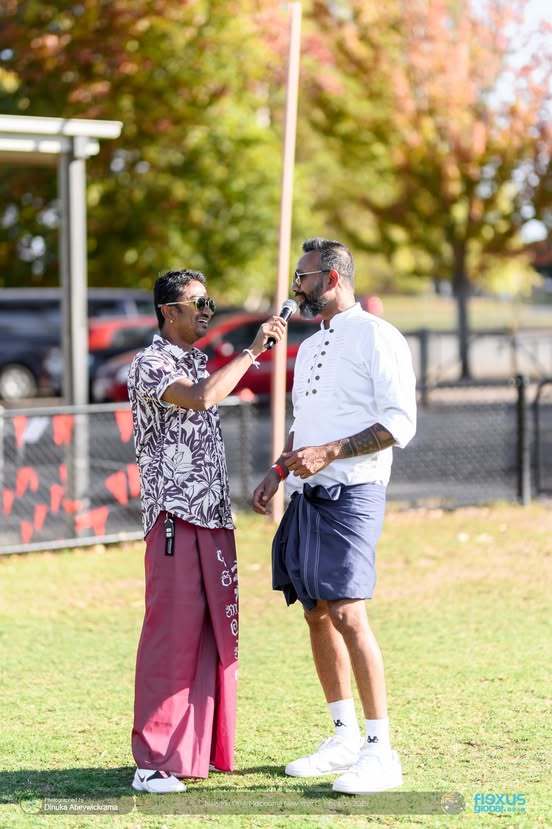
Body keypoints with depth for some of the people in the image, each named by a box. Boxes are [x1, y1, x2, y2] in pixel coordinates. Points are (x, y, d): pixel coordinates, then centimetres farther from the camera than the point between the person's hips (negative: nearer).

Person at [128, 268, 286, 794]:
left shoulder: (198, 361, 18)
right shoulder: (150, 366, -9)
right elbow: (201, 398, -27)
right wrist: (252, 350, -20)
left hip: (214, 517, 9)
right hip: (174, 518, -9)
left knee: (216, 634, 8)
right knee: (172, 633, -10)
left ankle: (204, 750, 14)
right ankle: (155, 761, -7)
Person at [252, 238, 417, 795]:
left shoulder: (376, 337, -7)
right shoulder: (309, 348, 19)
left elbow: (399, 424, -14)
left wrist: (328, 453, -20)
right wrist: (278, 472, 15)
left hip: (350, 496, -9)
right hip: (307, 496, 9)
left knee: (347, 614, -16)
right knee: (317, 615, 9)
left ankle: (380, 752, -13)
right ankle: (344, 738, 19)